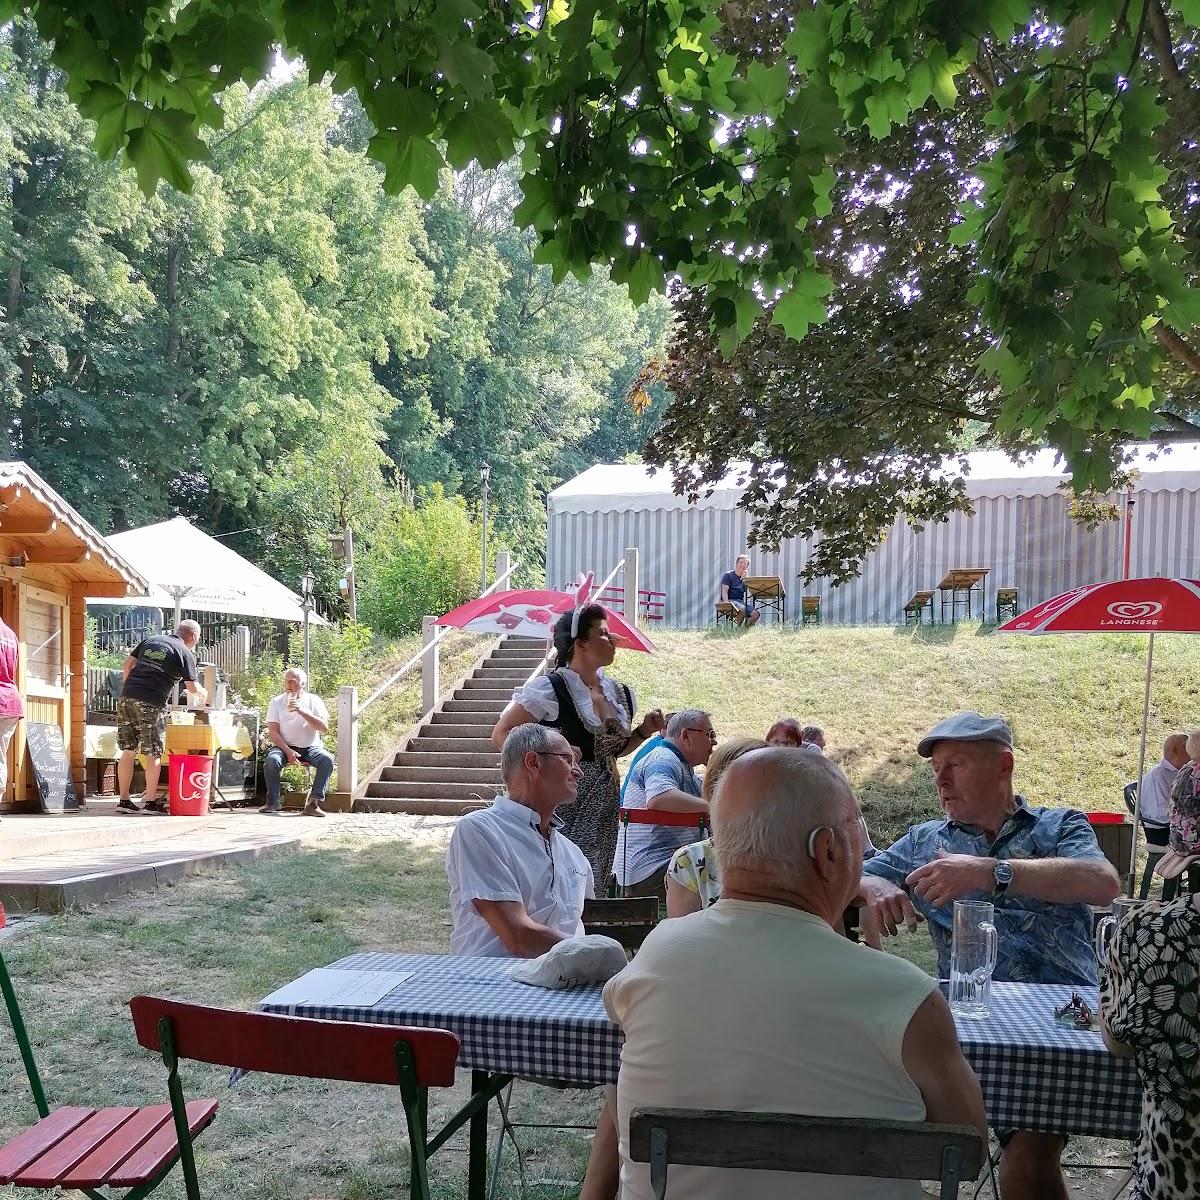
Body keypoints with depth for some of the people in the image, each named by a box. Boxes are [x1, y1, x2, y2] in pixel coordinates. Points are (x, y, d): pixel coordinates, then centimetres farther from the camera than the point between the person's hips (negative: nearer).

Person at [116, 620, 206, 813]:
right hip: (151, 703, -6)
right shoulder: (185, 654, 2)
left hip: (126, 697, 6)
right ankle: (151, 802, 6)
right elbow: (192, 687, 2)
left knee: (128, 751, 11)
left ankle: (123, 800, 15)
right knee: (153, 754, 3)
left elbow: (128, 663, 19)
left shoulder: (150, 640, 19)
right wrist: (203, 694, 22)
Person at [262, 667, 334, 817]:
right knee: (271, 760, -32)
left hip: (310, 747, 0)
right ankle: (272, 802, -14)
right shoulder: (277, 702, 4)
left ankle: (313, 802, -27)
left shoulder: (314, 701, 2)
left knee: (327, 759, -29)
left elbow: (324, 728, -11)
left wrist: (301, 711, -20)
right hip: (285, 746, 0)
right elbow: (272, 732, -4)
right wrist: (288, 751, -19)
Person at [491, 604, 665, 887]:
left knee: (595, 890, 11)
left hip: (605, 810, 7)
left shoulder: (619, 693, 10)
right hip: (565, 808, -7)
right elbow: (501, 735, -9)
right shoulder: (550, 688, -12)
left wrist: (643, 732, 7)